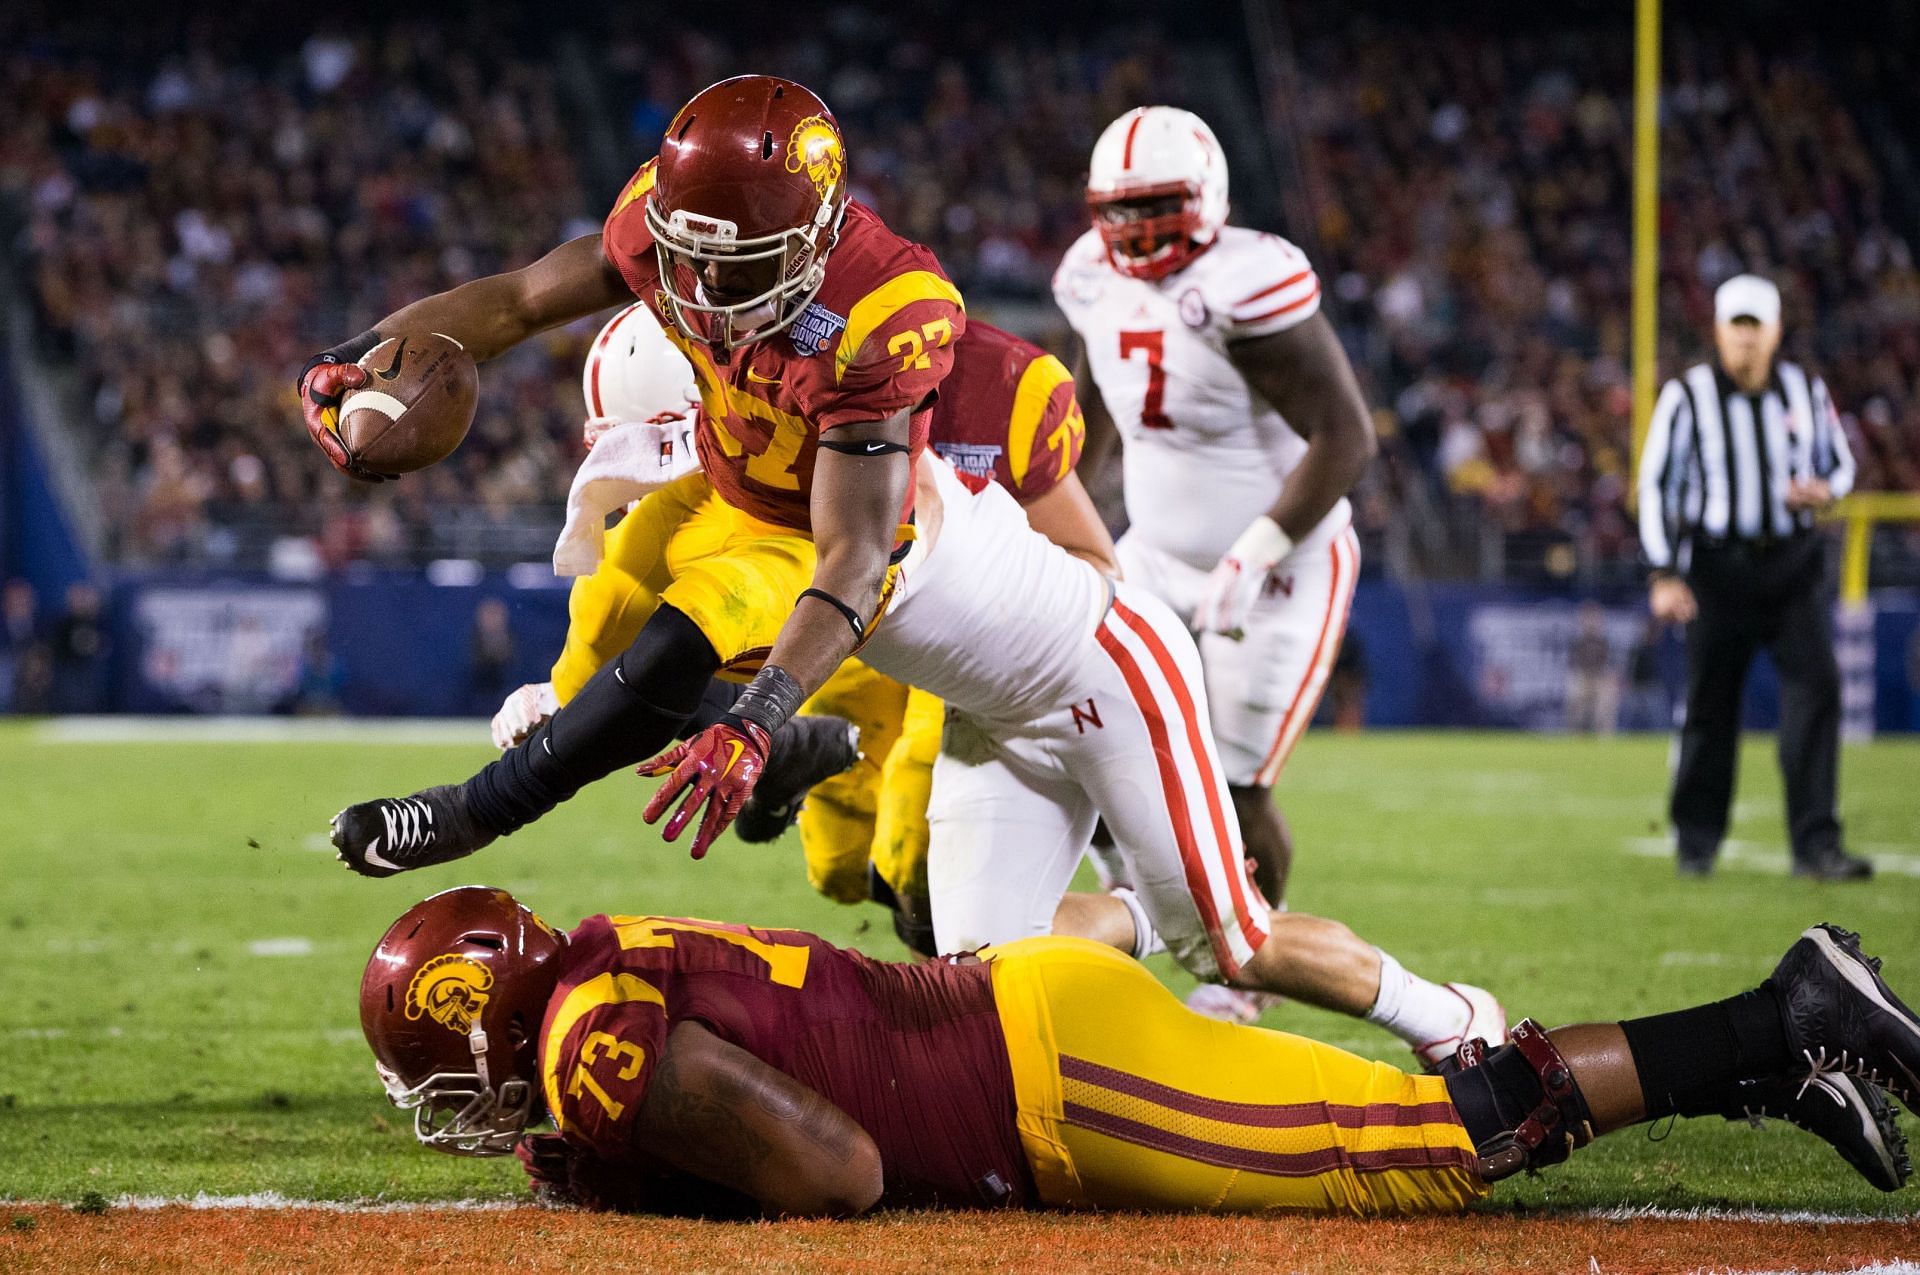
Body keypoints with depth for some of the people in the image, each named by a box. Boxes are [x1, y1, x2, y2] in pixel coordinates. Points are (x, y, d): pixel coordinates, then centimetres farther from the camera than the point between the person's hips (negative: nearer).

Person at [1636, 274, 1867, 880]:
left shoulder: (1806, 391, 5)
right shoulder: (1687, 396, -4)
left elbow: (1839, 462, 17)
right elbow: (1656, 484, -2)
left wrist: (1824, 490, -8)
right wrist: (1663, 574, -9)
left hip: (1794, 561, 2)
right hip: (1717, 564, -2)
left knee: (1816, 688, -12)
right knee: (1710, 701, 4)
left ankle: (1815, 846, -12)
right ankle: (1696, 841, 21)